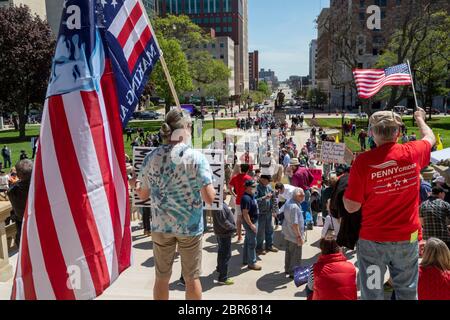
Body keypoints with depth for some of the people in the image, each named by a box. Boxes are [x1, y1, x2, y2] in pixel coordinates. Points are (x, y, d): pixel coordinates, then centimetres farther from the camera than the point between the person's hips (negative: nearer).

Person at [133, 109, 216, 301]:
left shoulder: (151, 157, -4)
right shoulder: (196, 157, -14)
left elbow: (143, 195, 6)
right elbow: (209, 198, -16)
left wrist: (135, 184, 26)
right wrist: (209, 185, 5)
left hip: (161, 225, 3)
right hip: (190, 226, -3)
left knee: (162, 277, 17)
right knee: (192, 278, 12)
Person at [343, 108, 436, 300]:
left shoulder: (363, 161, -18)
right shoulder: (413, 153, -8)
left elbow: (351, 207, -13)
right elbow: (430, 138, 18)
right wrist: (420, 118, 36)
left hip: (373, 240, -3)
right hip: (408, 238, 3)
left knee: (372, 294, 12)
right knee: (407, 293, 21)